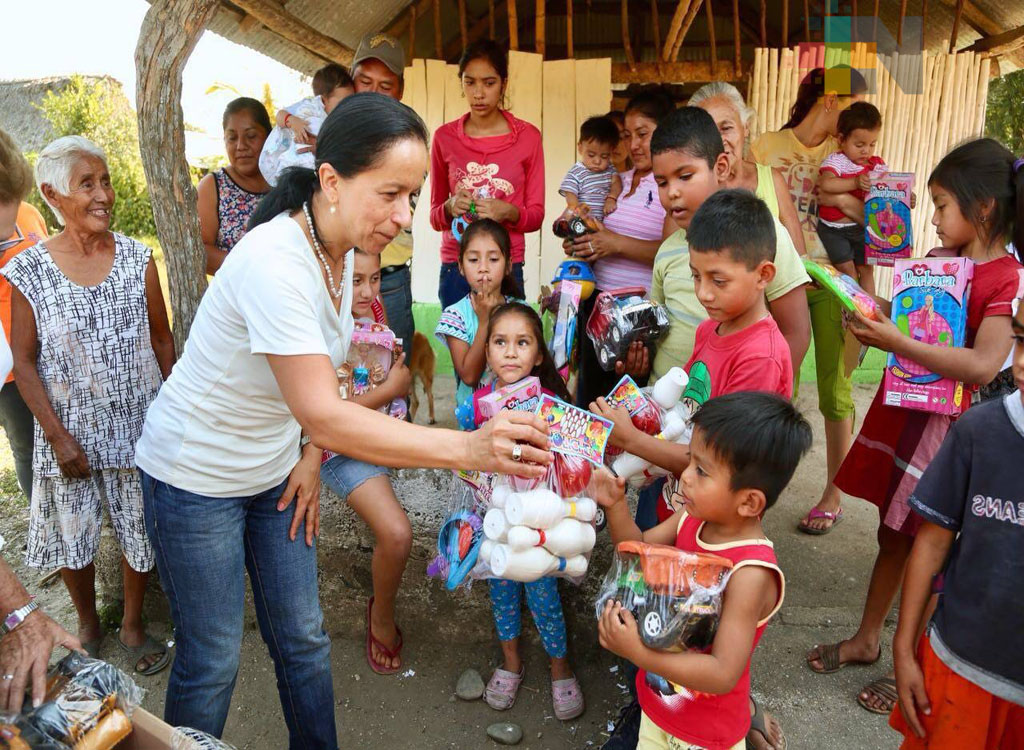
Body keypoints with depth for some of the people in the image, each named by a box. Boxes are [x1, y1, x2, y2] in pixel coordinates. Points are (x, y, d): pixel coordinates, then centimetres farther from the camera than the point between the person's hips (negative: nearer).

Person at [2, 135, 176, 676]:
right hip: (70, 430, 0)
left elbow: (161, 338, 1)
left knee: (141, 530, 12)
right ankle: (88, 626, 40)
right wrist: (57, 435, -9)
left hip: (138, 424, 1)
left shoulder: (136, 258, -6)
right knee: (71, 534, 14)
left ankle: (132, 625, 36)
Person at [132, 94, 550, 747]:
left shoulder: (339, 247, -6)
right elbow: (324, 414, -38)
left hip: (274, 469, 7)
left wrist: (311, 456, -3)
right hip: (196, 478, -7)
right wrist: (467, 448, -46)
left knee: (302, 639, 14)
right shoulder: (275, 263, -32)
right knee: (213, 660, 7)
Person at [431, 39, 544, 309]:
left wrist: (509, 212, -16)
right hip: (454, 267, 1)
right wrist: (450, 207, -11)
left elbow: (536, 215, 4)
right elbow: (435, 217, 10)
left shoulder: (528, 136, 3)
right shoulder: (445, 137, 6)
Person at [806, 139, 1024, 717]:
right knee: (893, 534, 18)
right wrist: (871, 313, -3)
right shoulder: (937, 259, 5)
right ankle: (867, 640, 34)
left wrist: (896, 342, -31)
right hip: (902, 410, 6)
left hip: (952, 428, -6)